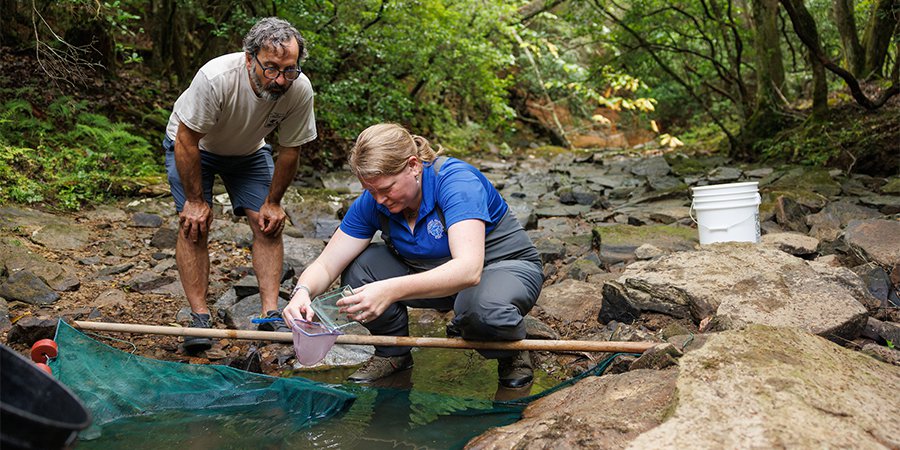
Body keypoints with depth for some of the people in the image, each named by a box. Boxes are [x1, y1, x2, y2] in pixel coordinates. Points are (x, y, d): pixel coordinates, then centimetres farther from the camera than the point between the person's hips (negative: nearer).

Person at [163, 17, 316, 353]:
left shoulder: (300, 90, -29)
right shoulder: (216, 77, -40)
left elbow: (289, 150, -13)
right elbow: (187, 141, -28)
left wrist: (273, 202, -8)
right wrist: (195, 200, -22)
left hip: (250, 150, 3)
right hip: (191, 145, -3)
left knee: (268, 223, -9)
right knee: (195, 224, -16)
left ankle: (271, 315, -5)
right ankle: (199, 318, -9)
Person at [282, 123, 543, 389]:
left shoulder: (456, 181, -30)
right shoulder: (371, 202, -12)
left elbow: (468, 269, -43)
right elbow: (326, 265, -11)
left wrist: (391, 290, -55)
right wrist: (303, 291, -35)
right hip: (435, 274, 5)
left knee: (482, 308, -41)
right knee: (358, 269, -17)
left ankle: (511, 351, -4)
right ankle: (393, 353, 7)